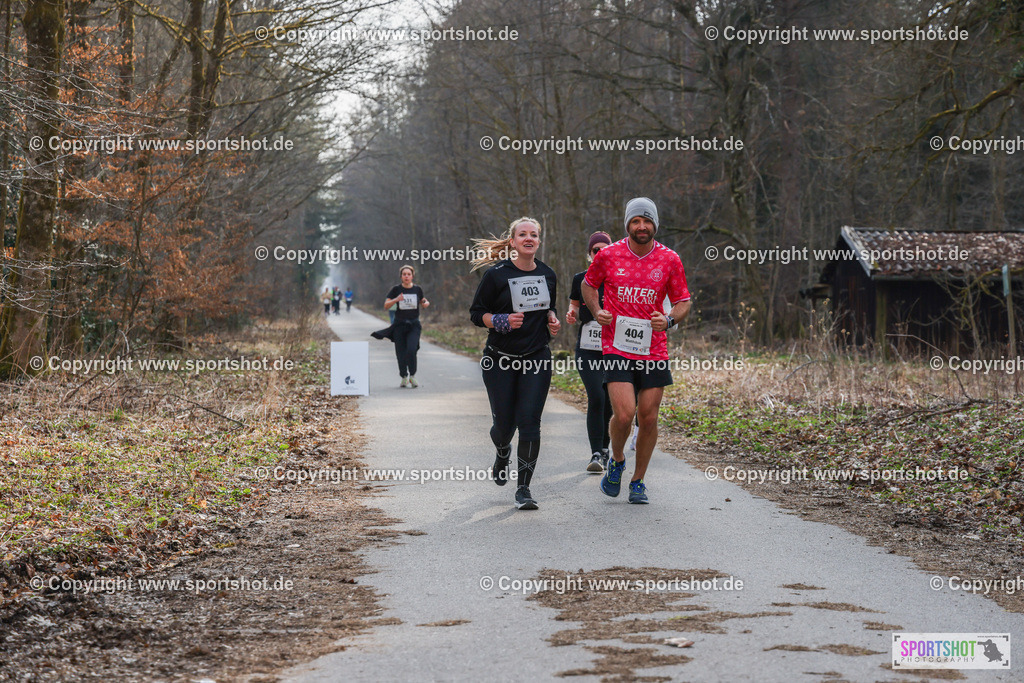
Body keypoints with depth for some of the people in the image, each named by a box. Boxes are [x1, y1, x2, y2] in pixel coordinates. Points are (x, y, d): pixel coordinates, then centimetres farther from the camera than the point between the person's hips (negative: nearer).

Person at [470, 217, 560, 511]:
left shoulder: (547, 275, 6)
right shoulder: (495, 275, -7)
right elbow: (477, 313, -4)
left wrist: (552, 320, 2)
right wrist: (503, 321, -21)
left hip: (537, 359, 2)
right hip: (500, 360, -2)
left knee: (530, 423, -8)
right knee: (504, 424, 3)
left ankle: (524, 489, 0)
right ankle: (503, 454, 41)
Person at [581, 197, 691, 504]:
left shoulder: (670, 260, 0)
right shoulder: (608, 255, -1)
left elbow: (684, 302, 8)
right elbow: (588, 284, 17)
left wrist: (669, 320, -12)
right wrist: (597, 311, -1)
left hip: (654, 350, 2)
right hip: (617, 348, -2)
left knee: (648, 418, 3)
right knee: (624, 414, -15)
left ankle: (638, 481, 21)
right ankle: (617, 461, 16)